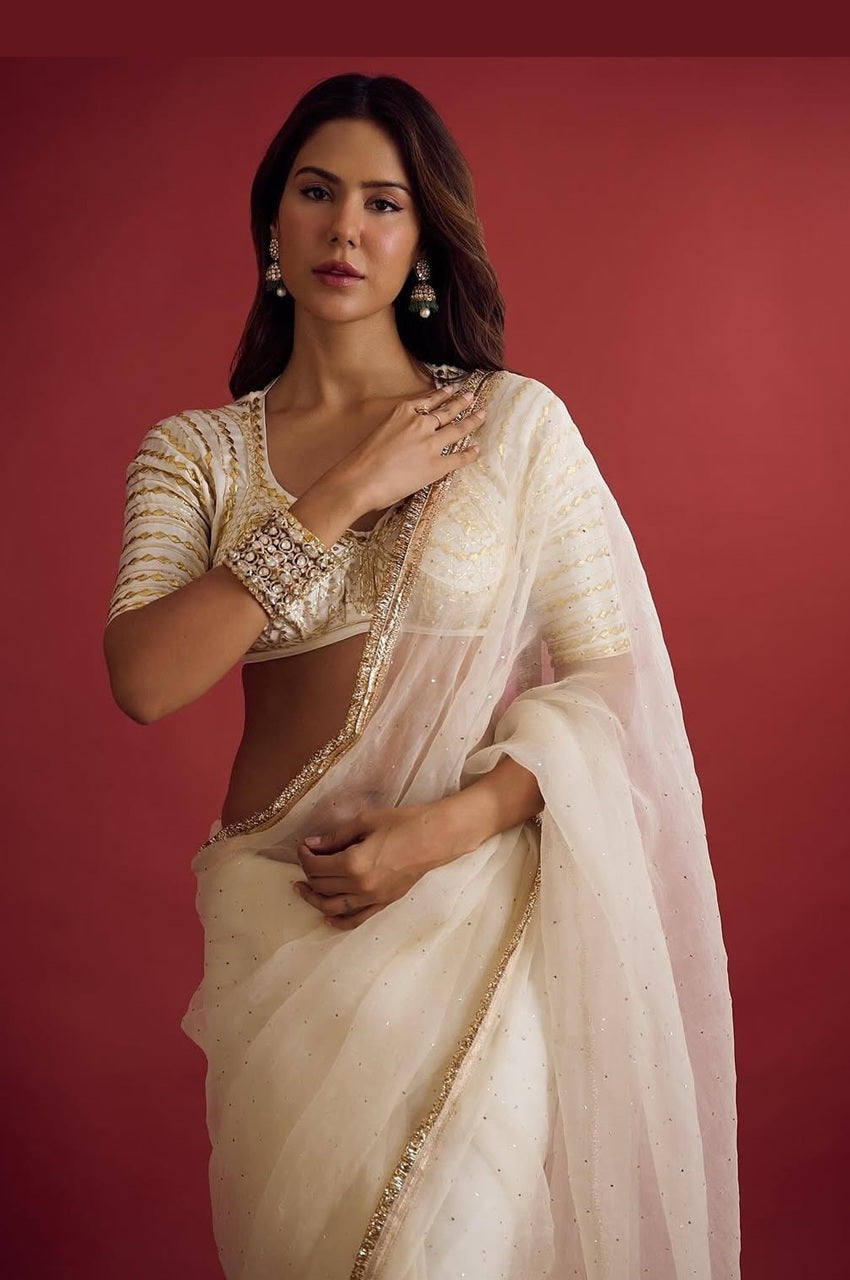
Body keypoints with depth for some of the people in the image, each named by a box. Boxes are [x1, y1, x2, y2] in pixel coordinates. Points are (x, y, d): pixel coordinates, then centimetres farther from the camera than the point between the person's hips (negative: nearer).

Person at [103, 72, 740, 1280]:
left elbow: (609, 676, -2)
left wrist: (452, 823, -17)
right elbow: (144, 680, -12)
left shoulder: (517, 420, -1)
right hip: (279, 910, 2)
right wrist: (342, 497, -13)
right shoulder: (193, 450, 4)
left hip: (474, 900, -2)